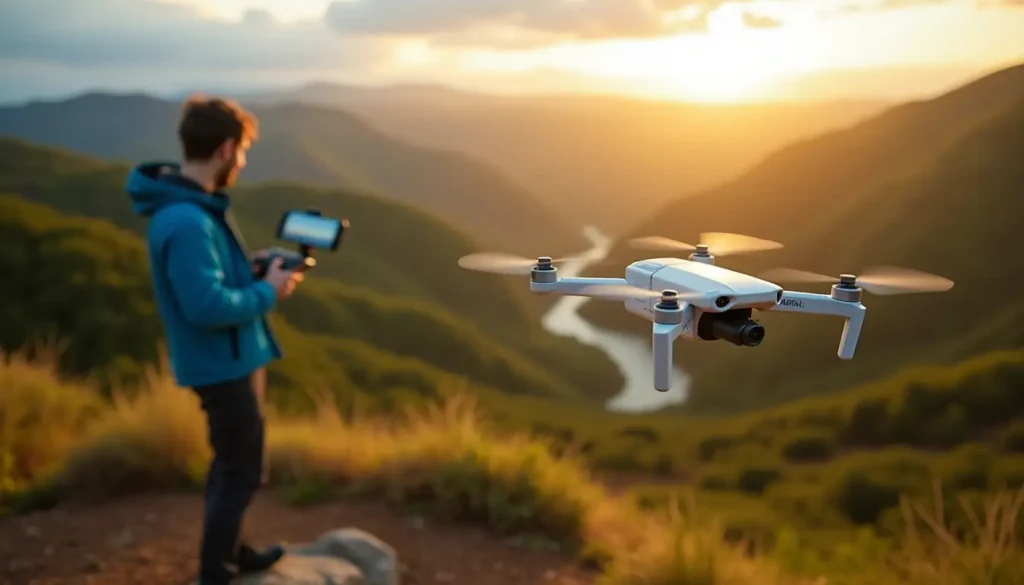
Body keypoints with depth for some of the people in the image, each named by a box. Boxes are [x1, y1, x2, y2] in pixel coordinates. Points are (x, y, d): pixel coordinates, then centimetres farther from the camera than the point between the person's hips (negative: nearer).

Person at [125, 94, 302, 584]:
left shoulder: (191, 207, 5)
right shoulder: (186, 221, -28)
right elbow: (209, 306, -30)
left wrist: (250, 266, 4)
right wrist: (268, 291, -17)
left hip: (229, 357, 10)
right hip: (223, 364, -10)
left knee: (231, 465, 23)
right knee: (242, 473, 4)